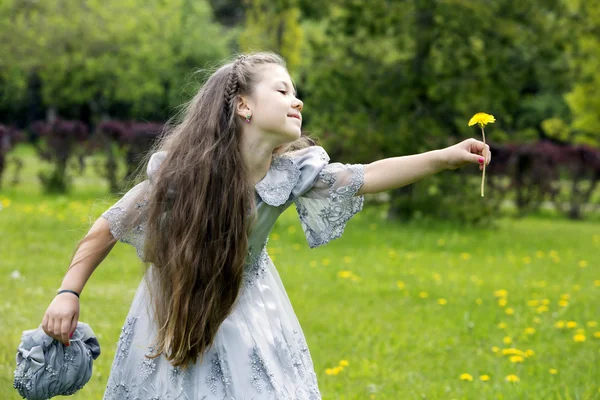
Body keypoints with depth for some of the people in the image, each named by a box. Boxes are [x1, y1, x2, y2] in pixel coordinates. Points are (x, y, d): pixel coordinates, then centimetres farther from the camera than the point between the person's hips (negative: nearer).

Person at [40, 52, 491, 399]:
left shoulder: (291, 171, -17)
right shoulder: (180, 172, -25)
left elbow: (368, 176, -23)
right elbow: (111, 226, -14)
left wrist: (445, 157, -35)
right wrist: (69, 293, -19)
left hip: (247, 320, 3)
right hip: (174, 316, -3)